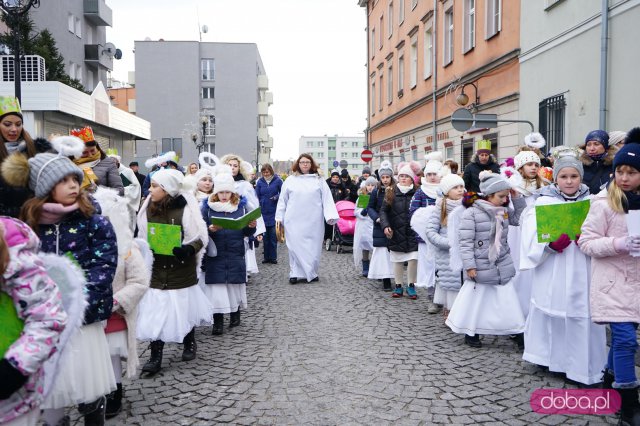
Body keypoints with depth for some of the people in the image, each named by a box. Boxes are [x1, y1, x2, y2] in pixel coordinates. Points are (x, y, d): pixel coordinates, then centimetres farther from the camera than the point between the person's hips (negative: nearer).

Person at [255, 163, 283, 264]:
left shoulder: (277, 180, -3)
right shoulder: (260, 182, 4)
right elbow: (257, 197, 5)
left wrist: (276, 197, -19)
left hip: (274, 212, -2)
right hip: (264, 212, 2)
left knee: (273, 235, 0)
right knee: (265, 236, 7)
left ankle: (273, 257, 8)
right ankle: (267, 257, 15)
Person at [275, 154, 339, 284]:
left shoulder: (319, 180, 7)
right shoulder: (290, 180, 8)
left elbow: (327, 199, 1)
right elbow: (282, 200, 10)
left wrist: (330, 216, -9)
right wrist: (279, 217, 7)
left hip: (313, 221, 0)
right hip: (294, 221, 0)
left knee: (313, 247, 4)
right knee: (295, 247, -1)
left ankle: (311, 272, 18)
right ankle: (295, 273, 8)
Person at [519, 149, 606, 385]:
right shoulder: (543, 203, 0)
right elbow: (532, 241, -4)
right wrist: (552, 244, -22)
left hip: (582, 275, 1)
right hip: (553, 275, -1)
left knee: (582, 317, -1)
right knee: (552, 316, 4)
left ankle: (582, 365, 14)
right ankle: (550, 358, 23)